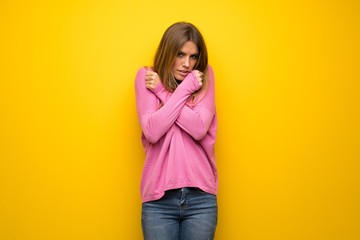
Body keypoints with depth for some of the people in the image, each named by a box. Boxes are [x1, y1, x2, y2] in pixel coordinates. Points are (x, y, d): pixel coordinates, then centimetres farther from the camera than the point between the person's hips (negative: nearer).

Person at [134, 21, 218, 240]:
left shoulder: (204, 77, 4)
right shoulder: (147, 77, 2)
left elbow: (199, 128, -11)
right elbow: (152, 132, -12)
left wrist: (161, 91, -8)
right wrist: (185, 89, -11)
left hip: (201, 196, 1)